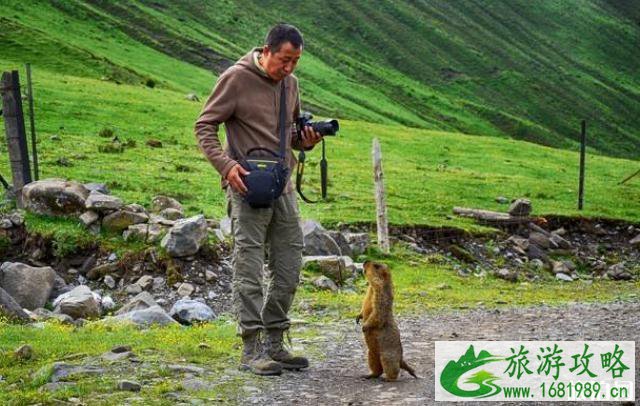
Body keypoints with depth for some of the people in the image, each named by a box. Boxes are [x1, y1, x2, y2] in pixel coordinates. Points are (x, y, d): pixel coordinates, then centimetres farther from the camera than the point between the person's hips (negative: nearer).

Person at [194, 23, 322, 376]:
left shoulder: (290, 83, 11)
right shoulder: (236, 79, -9)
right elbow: (204, 127, -7)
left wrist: (304, 141, 0)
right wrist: (226, 165, -21)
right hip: (248, 188, -7)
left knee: (288, 270, 9)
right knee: (249, 271, -5)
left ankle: (274, 343, 19)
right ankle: (252, 349, -1)